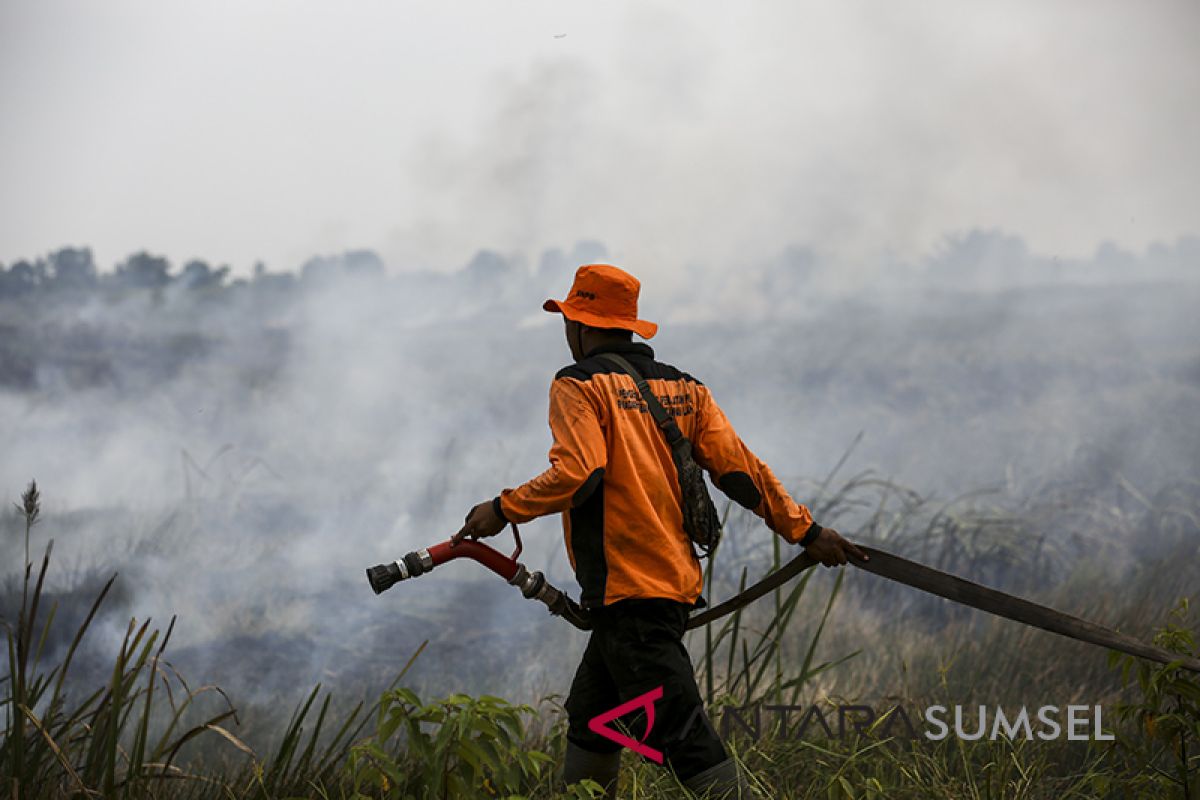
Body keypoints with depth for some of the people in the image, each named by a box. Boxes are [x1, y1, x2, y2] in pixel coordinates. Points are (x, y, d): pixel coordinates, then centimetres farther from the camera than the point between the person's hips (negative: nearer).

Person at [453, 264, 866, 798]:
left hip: (626, 591, -8)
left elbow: (577, 473, -20)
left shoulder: (579, 385, -5)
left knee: (682, 735, -10)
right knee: (590, 715, 20)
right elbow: (739, 469, 8)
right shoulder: (683, 388, 15)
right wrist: (805, 530, 11)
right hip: (678, 582, 8)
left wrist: (504, 509, -9)